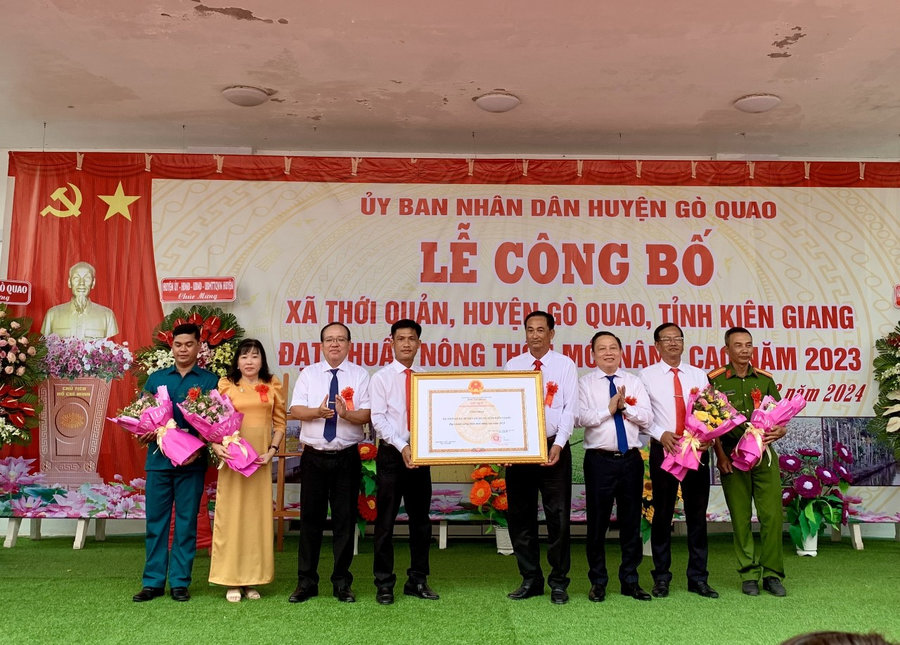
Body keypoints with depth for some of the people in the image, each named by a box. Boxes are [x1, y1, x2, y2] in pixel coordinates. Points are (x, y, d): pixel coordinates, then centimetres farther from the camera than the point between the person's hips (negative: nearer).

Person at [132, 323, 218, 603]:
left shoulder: (210, 380, 3)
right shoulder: (156, 378, 12)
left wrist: (200, 448, -16)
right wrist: (145, 432, -8)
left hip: (192, 462, -2)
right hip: (158, 459, 2)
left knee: (187, 522, 4)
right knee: (156, 521, 6)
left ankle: (180, 582, 13)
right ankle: (153, 581, 16)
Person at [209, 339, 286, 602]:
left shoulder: (273, 385, 8)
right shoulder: (226, 384, 3)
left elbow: (280, 421, 8)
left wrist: (273, 449, -4)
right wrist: (216, 445, -15)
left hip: (261, 458, 2)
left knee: (258, 515, 6)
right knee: (231, 514, 2)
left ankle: (252, 579, 17)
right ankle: (231, 580, 11)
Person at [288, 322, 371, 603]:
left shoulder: (360, 375, 4)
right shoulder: (308, 374, 8)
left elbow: (366, 415, -5)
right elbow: (295, 409, -2)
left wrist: (346, 413, -25)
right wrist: (318, 412, -21)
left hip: (347, 457, -1)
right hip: (313, 456, 1)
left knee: (345, 520, 5)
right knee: (311, 519, 7)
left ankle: (342, 583, 18)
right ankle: (306, 583, 19)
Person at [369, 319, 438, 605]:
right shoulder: (381, 378, -1)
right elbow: (378, 418, -9)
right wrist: (402, 446, -19)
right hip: (391, 454, -3)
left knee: (421, 519, 11)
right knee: (385, 520, 2)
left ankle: (417, 580, 24)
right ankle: (384, 583, 14)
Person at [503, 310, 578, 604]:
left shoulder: (565, 365, 4)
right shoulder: (513, 365, 9)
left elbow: (570, 409, -3)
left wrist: (558, 444, -15)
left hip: (554, 448, -2)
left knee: (558, 516, 2)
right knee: (520, 517, 8)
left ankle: (559, 583, 15)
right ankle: (530, 580, 22)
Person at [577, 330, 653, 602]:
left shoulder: (635, 382, 11)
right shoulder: (586, 383, 3)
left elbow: (647, 418, 1)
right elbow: (581, 417, -11)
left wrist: (625, 406, -12)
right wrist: (609, 409, -12)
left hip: (631, 459, 3)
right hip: (599, 459, -3)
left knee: (631, 521, 9)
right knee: (597, 521, 4)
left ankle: (630, 580, 22)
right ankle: (598, 582, 17)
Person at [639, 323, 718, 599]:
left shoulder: (699, 375, 11)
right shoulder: (647, 375, 3)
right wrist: (661, 434, -16)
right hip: (664, 449, -2)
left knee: (697, 514, 7)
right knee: (662, 514, 5)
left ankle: (698, 578, 17)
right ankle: (661, 577, 16)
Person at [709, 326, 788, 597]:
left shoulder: (765, 379, 10)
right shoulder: (715, 380, 1)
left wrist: (780, 431, -7)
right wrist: (720, 454, -8)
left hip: (764, 454, 2)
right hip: (732, 457, -2)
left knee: (773, 515, -1)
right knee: (740, 518, 3)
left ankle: (772, 574, 12)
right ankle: (749, 574, 13)